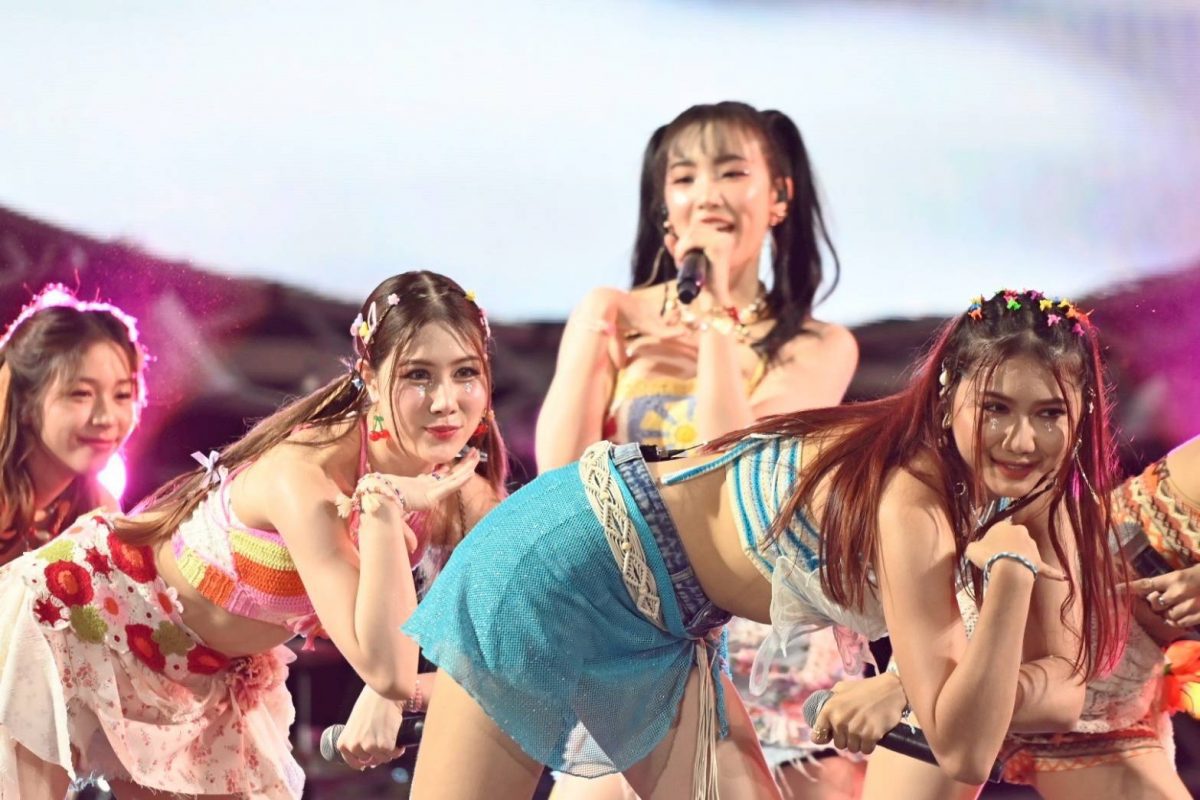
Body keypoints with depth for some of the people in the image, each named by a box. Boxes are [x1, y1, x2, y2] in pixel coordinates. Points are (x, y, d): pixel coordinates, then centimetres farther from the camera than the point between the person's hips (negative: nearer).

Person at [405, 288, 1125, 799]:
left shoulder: (1032, 493, -8)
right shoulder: (911, 503, -32)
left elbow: (1062, 692, -7)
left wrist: (978, 694, -26)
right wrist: (1011, 573, -39)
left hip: (659, 625, 8)